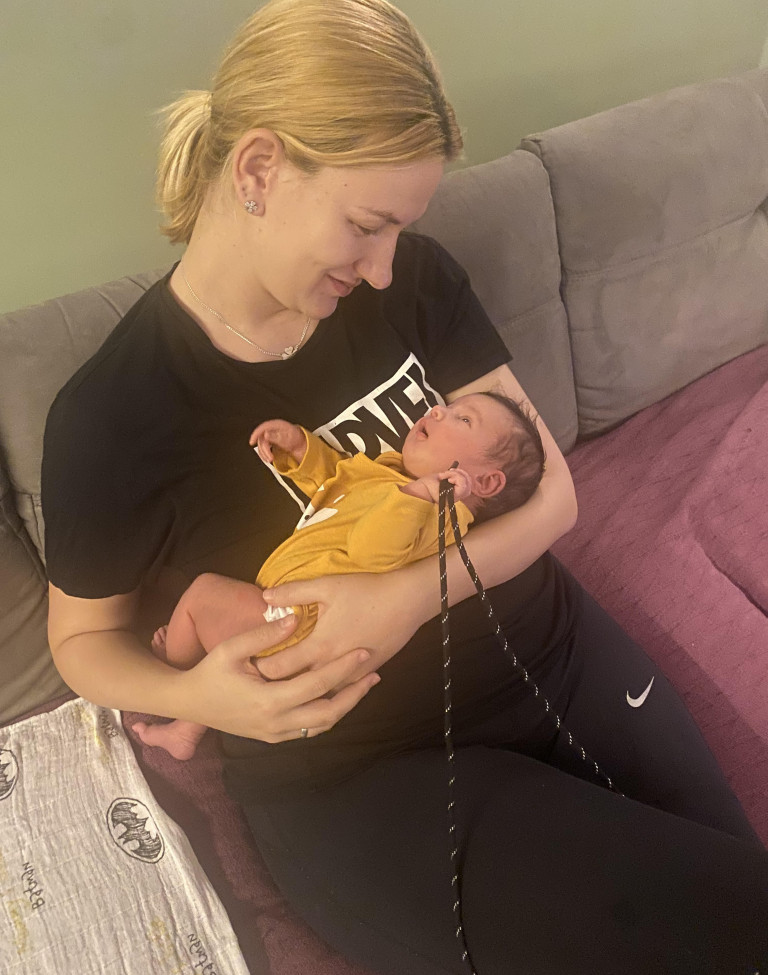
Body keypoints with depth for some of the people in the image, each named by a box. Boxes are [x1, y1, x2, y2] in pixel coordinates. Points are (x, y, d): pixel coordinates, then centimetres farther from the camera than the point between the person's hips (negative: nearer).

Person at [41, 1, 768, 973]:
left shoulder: (414, 282, -7)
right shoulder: (110, 419, -16)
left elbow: (552, 489, -5)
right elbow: (84, 637, 0)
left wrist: (413, 593, -24)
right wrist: (190, 695, -23)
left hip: (556, 656, 4)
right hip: (353, 771, -3)